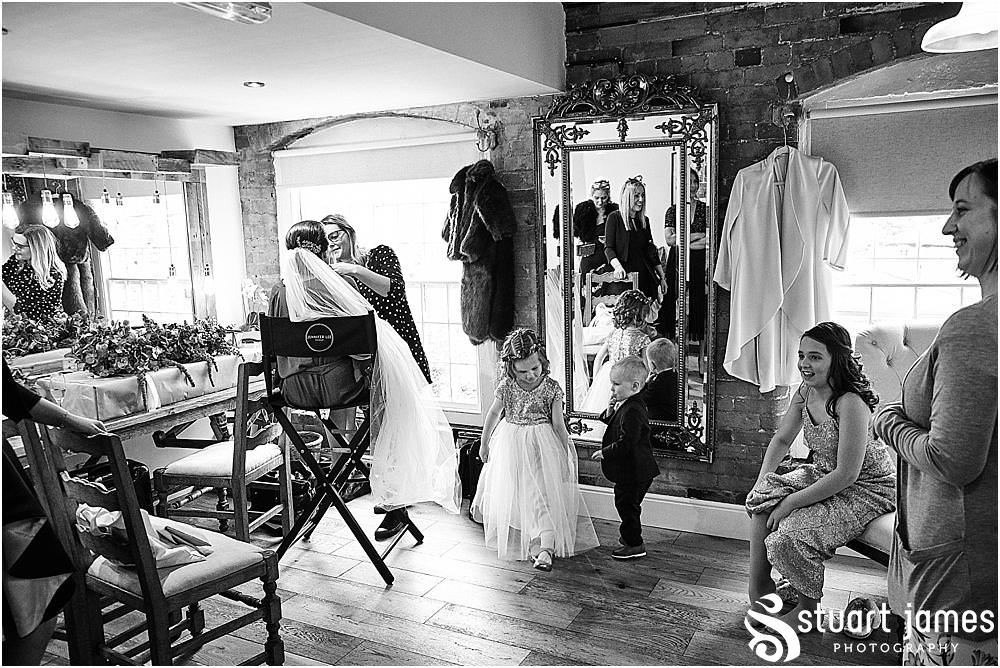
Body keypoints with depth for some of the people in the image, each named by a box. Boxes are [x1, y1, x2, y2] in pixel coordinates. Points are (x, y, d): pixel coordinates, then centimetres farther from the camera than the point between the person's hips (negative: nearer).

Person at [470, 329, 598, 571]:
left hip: (543, 445, -2)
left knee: (545, 494, -9)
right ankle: (533, 544, 18)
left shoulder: (551, 388, -13)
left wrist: (566, 456, -4)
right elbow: (493, 414, 5)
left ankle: (546, 548, -11)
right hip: (511, 444, 2)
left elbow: (558, 424, -6)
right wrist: (484, 443, 13)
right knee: (514, 494, 5)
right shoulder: (506, 386, -9)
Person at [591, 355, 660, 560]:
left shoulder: (632, 411, -26)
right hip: (631, 470, 10)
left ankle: (634, 544, 13)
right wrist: (609, 412, -3)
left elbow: (626, 443, -29)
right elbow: (614, 424, 17)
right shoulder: (625, 404, 7)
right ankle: (630, 535, 38)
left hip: (633, 472, -10)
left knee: (626, 503, 1)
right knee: (626, 503, 22)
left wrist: (604, 453, -18)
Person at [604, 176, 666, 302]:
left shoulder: (644, 220, 15)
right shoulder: (615, 218, -1)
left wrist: (662, 277, 17)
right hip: (625, 276, -5)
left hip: (645, 276, 5)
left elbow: (651, 251, 18)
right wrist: (617, 266, -25)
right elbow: (608, 248, -7)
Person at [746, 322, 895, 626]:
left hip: (866, 488, -8)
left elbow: (846, 474, -29)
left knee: (791, 535, -23)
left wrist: (791, 502, -24)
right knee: (764, 497, -13)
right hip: (823, 475, 8)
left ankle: (808, 606, 5)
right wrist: (763, 482, -5)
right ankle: (758, 585, -1)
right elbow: (781, 440, 8)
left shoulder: (850, 403, -29)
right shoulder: (805, 392, -4)